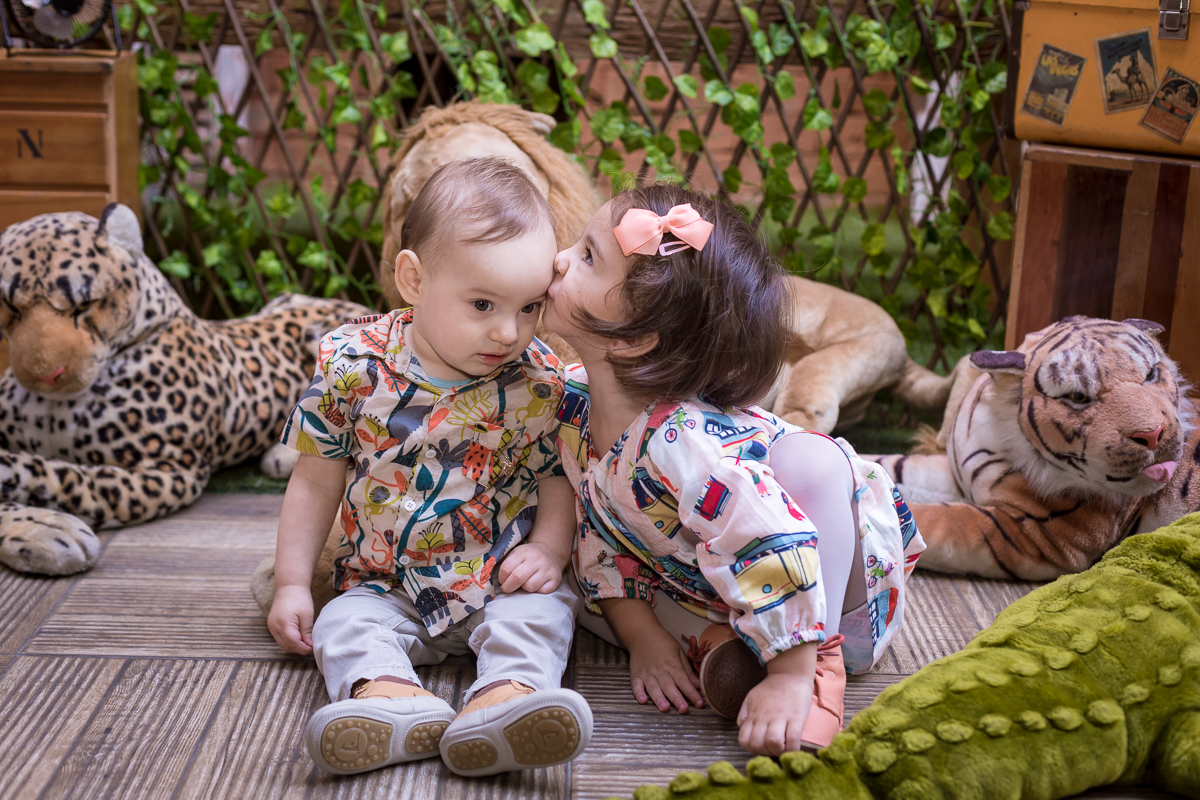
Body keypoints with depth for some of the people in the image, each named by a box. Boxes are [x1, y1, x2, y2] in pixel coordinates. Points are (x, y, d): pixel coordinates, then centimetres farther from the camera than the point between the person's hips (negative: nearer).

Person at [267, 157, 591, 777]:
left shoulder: (538, 383, -10)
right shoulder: (353, 365, -11)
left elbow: (559, 478, 3)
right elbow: (317, 479, -1)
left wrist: (550, 548, -16)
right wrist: (292, 582, -1)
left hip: (502, 585, 0)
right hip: (385, 584, 1)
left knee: (539, 612, -26)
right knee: (346, 624, -23)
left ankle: (506, 695, -52)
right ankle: (396, 698, -51)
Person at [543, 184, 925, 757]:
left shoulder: (682, 445, -39)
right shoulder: (572, 403, -13)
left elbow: (780, 547, -42)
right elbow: (596, 533, -3)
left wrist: (791, 675, -36)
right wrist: (641, 635, -11)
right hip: (703, 590, 7)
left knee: (809, 458, -35)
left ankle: (819, 668, -26)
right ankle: (721, 645, -6)